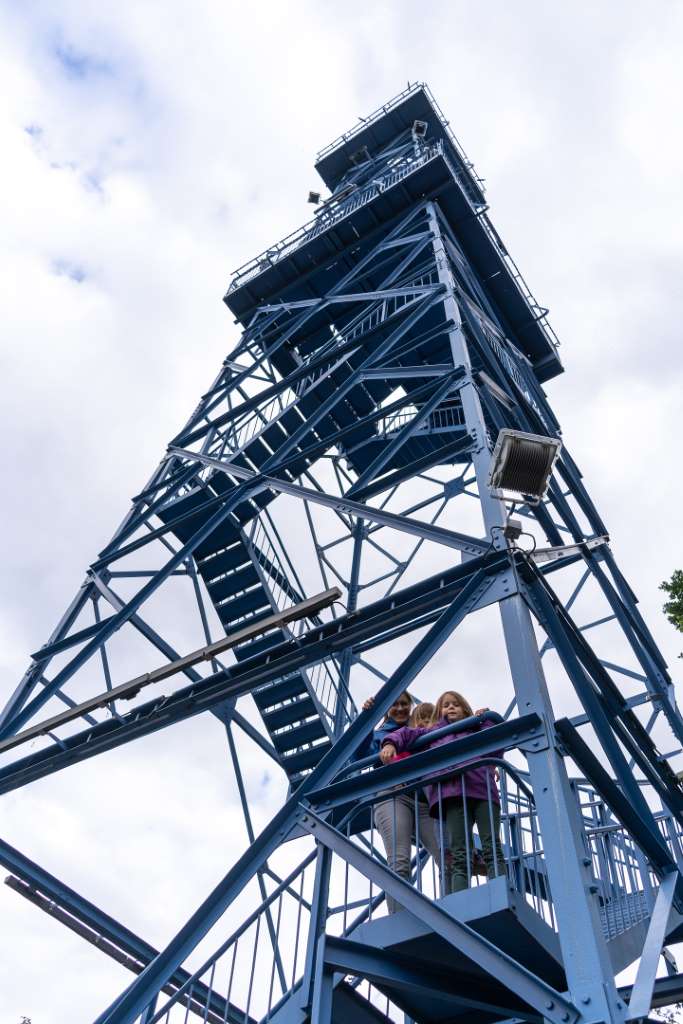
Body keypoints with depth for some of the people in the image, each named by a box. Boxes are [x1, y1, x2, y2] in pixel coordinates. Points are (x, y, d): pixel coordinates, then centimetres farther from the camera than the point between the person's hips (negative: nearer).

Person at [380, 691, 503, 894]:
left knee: (491, 849, -13)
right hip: (452, 792, -1)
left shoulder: (477, 729, 30)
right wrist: (390, 743, 2)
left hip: (482, 788, 1)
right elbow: (408, 734, 21)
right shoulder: (434, 730, 31)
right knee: (459, 856, -13)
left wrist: (485, 719, 15)